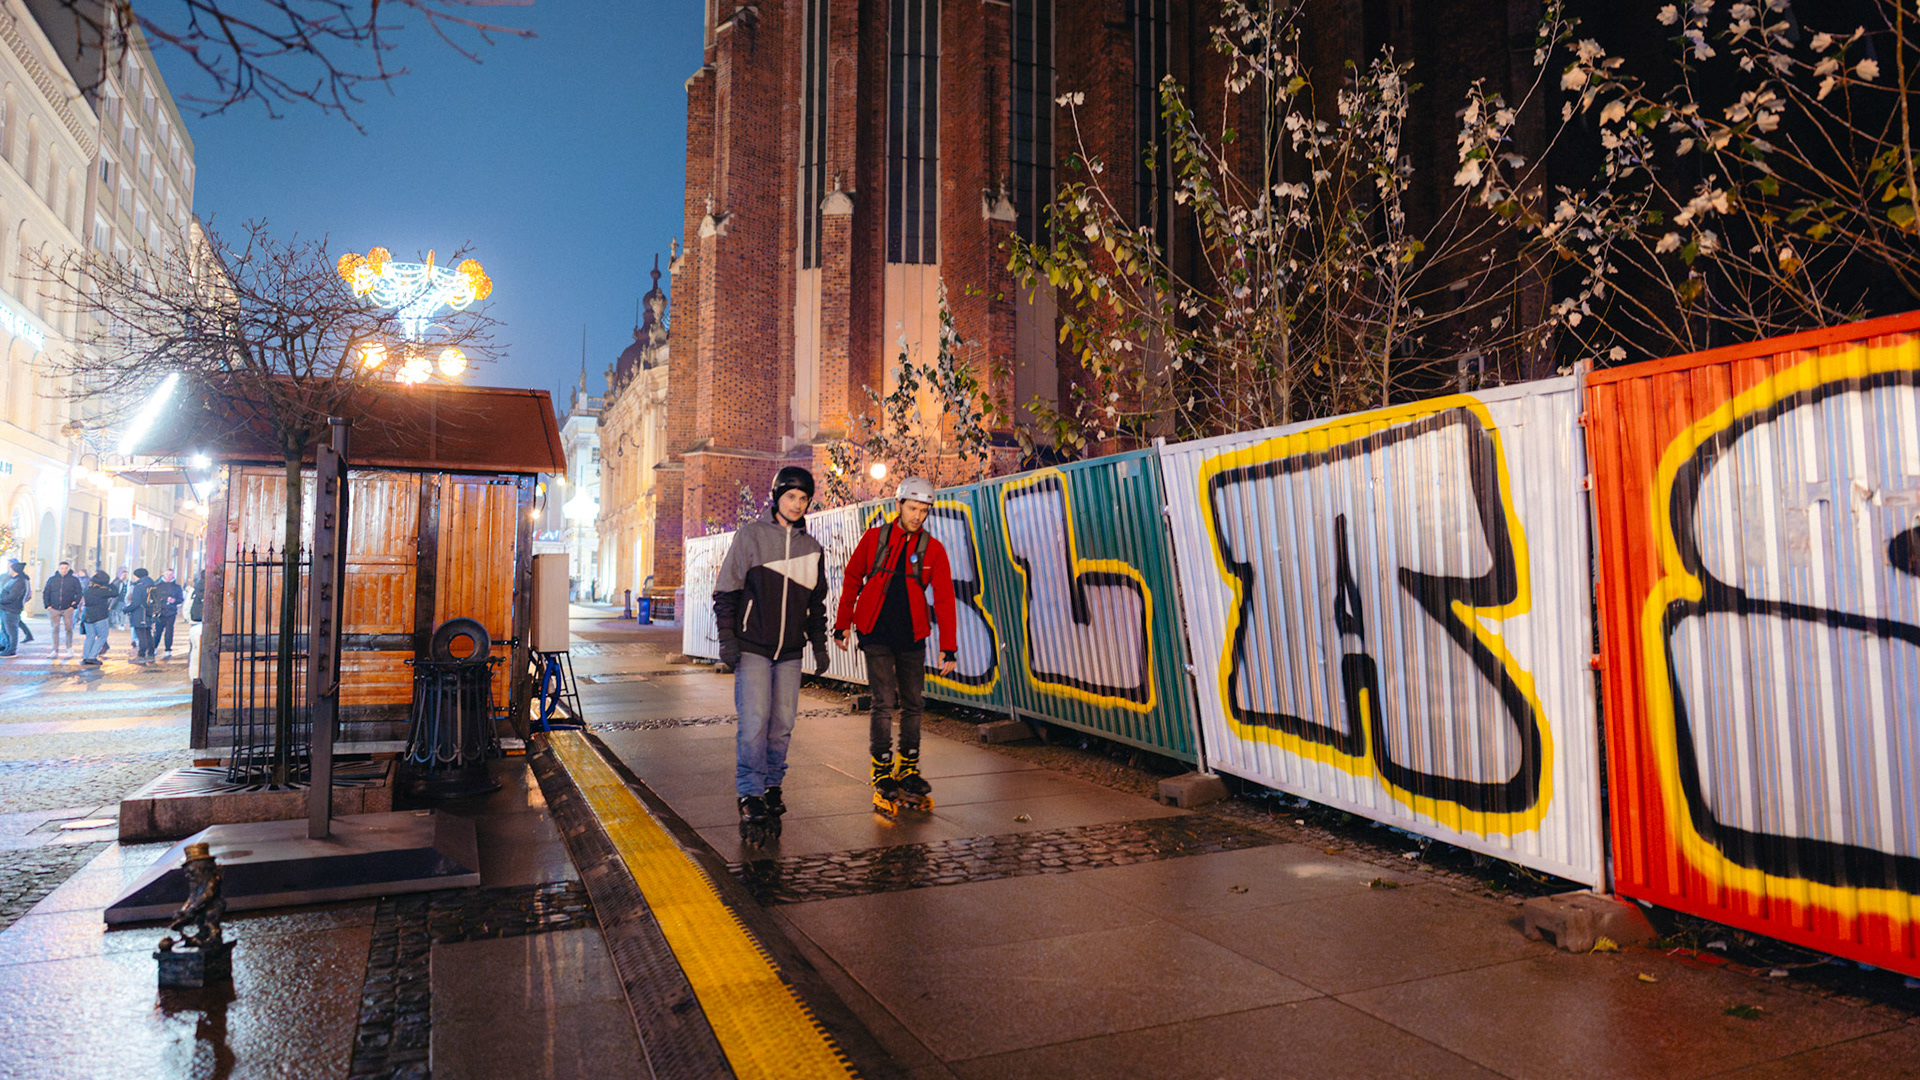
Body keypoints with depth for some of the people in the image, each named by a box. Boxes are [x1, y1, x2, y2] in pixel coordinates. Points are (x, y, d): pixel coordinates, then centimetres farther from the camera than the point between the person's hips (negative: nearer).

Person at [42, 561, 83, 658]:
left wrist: (74, 605, -3)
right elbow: (45, 593, 12)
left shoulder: (74, 580, 4)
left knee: (69, 628, -8)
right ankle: (55, 651, 6)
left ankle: (69, 647, 13)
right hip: (54, 609, 1)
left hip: (68, 609, -1)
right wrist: (47, 605, 2)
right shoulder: (52, 579, 7)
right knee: (55, 629, 2)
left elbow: (79, 594, 5)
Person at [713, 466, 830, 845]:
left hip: (790, 652, 4)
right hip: (752, 647, -4)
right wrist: (727, 637, -8)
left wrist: (819, 644, 15)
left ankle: (771, 787, 18)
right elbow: (726, 589, -1)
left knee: (782, 724, 4)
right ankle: (750, 800, -4)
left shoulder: (811, 548, 12)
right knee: (754, 721, -11)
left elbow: (816, 602, 20)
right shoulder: (751, 535, 0)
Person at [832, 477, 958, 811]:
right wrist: (842, 625, 8)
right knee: (884, 702, -6)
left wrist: (948, 647, -5)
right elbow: (852, 580, 8)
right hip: (876, 633, -2)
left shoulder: (933, 549, 1)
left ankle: (907, 769, 23)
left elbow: (944, 598, -1)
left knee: (914, 703, 8)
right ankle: (881, 773, 7)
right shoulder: (875, 538, -1)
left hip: (912, 636, 2)